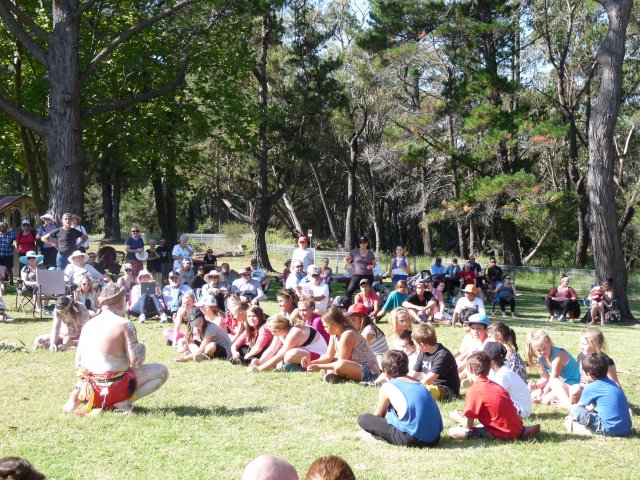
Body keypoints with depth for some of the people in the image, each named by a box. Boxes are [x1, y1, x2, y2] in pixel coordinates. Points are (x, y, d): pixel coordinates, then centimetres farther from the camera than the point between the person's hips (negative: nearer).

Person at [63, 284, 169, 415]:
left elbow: (78, 362, 9)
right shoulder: (125, 325, -13)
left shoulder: (88, 325, 6)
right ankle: (123, 402, -10)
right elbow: (135, 362, -16)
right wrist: (142, 348, 5)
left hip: (92, 388, 7)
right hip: (114, 388, -7)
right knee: (162, 372, 3)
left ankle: (75, 401, 14)